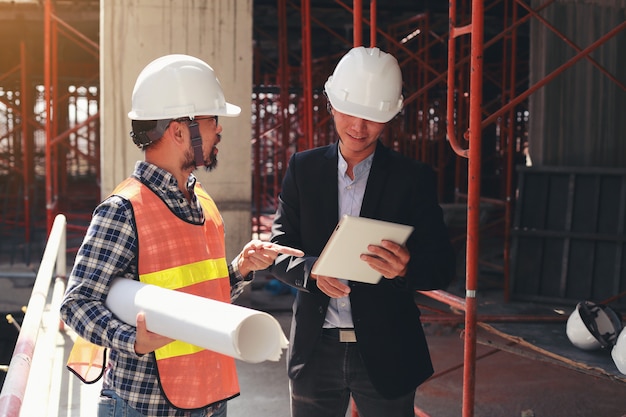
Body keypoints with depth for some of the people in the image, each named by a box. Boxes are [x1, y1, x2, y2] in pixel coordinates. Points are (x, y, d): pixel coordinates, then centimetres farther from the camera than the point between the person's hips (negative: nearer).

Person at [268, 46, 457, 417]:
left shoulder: (414, 178, -4)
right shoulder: (304, 168, 3)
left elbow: (444, 267, -7)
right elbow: (279, 250, 2)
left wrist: (405, 269, -29)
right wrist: (312, 270, -20)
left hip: (385, 354, -2)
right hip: (316, 348, 2)